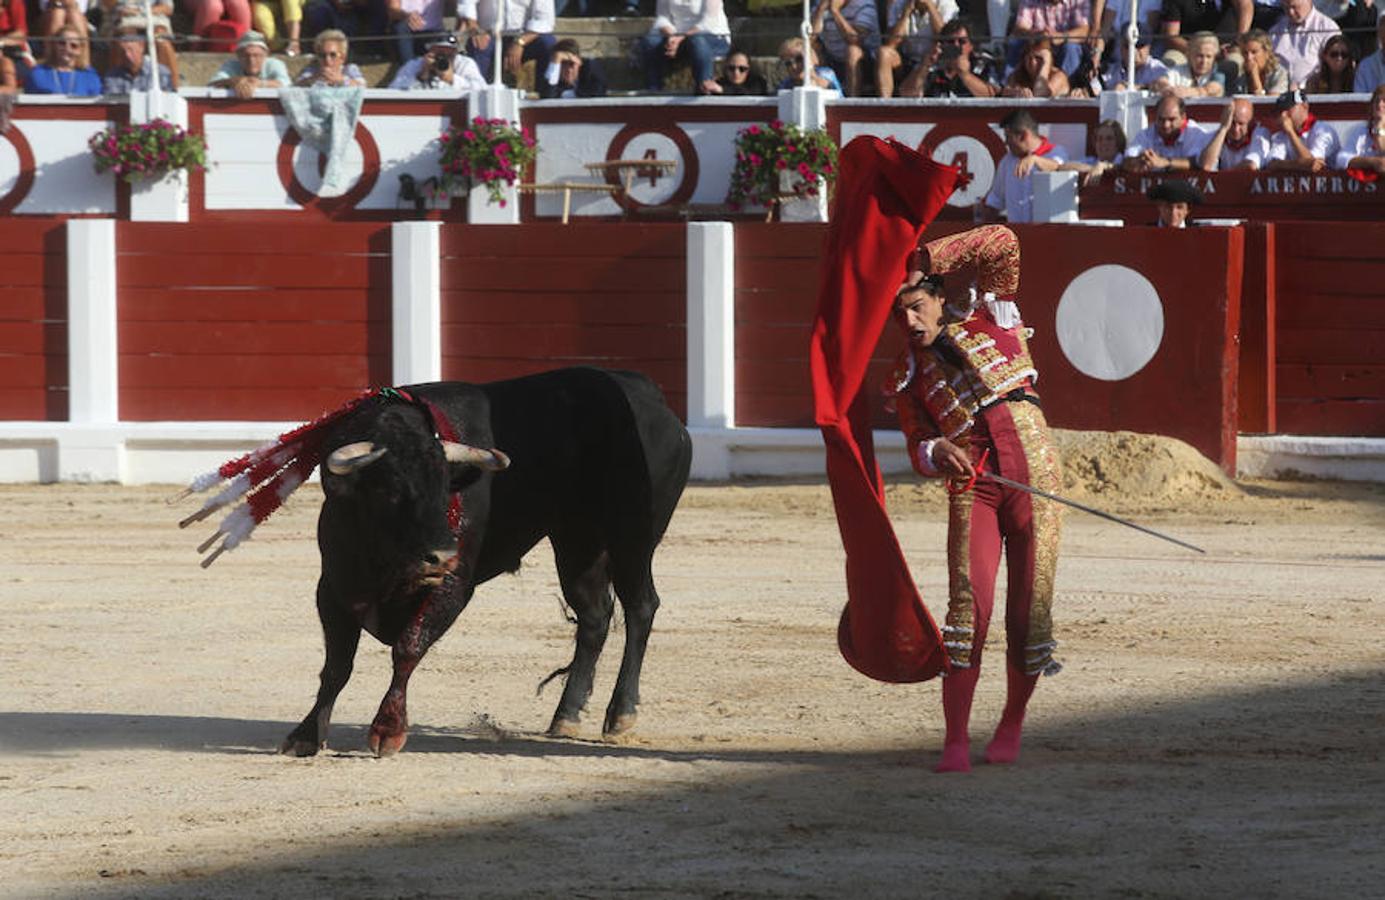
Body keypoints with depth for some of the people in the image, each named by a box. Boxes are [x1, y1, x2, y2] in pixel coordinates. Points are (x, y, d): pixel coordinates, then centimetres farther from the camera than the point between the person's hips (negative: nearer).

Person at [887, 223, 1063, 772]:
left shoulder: (988, 320, 10)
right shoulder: (908, 379, 13)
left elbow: (1001, 244, -1)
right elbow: (918, 451, 12)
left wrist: (926, 260, -2)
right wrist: (936, 452, -12)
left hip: (1033, 473, 0)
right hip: (972, 487, 0)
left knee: (1029, 608, -2)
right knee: (969, 607, -15)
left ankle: (1011, 727, 16)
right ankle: (956, 740, -16)